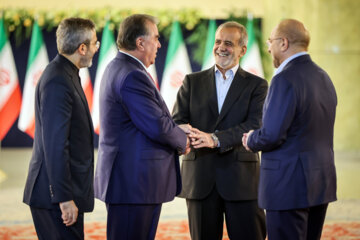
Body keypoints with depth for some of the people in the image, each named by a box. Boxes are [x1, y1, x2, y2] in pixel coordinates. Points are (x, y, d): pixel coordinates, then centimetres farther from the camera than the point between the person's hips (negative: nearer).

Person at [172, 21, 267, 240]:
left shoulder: (256, 85, 6)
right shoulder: (192, 82, 13)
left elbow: (255, 125, -9)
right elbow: (177, 121, 4)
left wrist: (216, 139, -23)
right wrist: (187, 135, -21)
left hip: (241, 180, -2)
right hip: (200, 179, 2)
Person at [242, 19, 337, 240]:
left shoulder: (285, 80, -17)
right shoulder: (324, 77, 12)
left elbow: (271, 135, -22)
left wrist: (250, 140, 0)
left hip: (290, 184, -9)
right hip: (321, 181, 9)